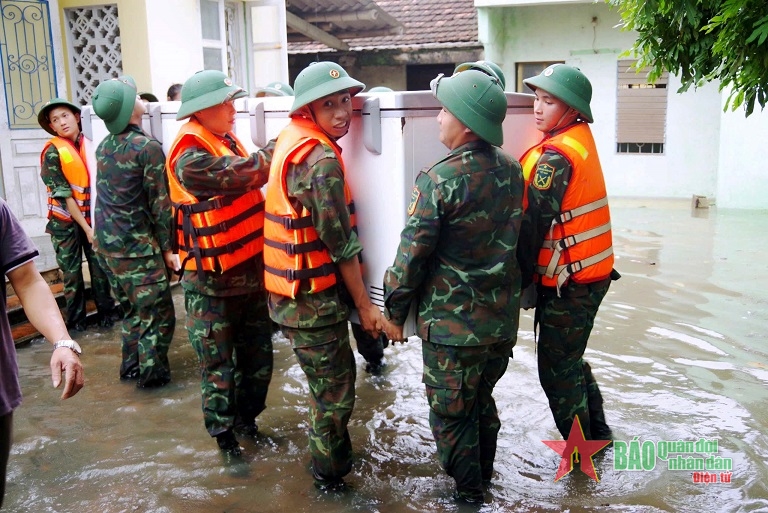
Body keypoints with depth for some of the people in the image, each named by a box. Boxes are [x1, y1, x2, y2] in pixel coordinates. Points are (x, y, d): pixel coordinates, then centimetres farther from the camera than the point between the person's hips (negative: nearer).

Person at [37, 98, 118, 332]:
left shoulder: (91, 146, 3)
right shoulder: (52, 152, -9)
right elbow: (63, 195, -12)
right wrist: (86, 228, -13)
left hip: (93, 219, 3)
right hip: (66, 221, -3)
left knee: (100, 268, 5)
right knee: (72, 273, 5)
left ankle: (106, 313, 20)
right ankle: (76, 319, 19)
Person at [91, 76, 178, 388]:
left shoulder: (104, 146, 8)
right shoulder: (148, 147, -15)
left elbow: (106, 195, 15)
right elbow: (159, 204, -15)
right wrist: (167, 248, -9)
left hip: (106, 243, 8)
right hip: (136, 246, -8)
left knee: (133, 310, 20)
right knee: (158, 312, 3)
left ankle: (131, 366, 26)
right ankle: (152, 372, 7)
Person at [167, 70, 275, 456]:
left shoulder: (228, 142, 9)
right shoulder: (190, 158, -19)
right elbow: (247, 174, -27)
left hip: (250, 274, 8)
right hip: (213, 283, -8)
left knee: (258, 357, 18)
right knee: (218, 362, 7)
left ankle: (246, 417, 39)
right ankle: (222, 430, 25)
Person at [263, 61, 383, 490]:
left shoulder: (292, 138, 6)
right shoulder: (321, 158, -22)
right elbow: (341, 244, -20)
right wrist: (365, 305, -11)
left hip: (293, 291, 10)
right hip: (313, 299, -10)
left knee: (333, 380, 26)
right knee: (335, 392, 7)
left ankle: (335, 455, 46)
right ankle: (330, 477, 27)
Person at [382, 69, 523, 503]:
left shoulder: (439, 180, -19)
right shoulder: (513, 170, 2)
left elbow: (412, 255, -15)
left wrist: (395, 311, -3)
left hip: (452, 323, -7)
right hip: (502, 319, 7)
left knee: (450, 413, 10)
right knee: (483, 401, 24)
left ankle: (469, 494, 24)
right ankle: (484, 474, 42)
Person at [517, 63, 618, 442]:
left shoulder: (557, 155, -20)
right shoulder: (579, 139, 9)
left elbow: (533, 224, -20)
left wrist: (517, 281, -12)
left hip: (569, 283, -9)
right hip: (589, 274, 9)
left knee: (557, 372, 3)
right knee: (570, 361, 24)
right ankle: (597, 433, 40)